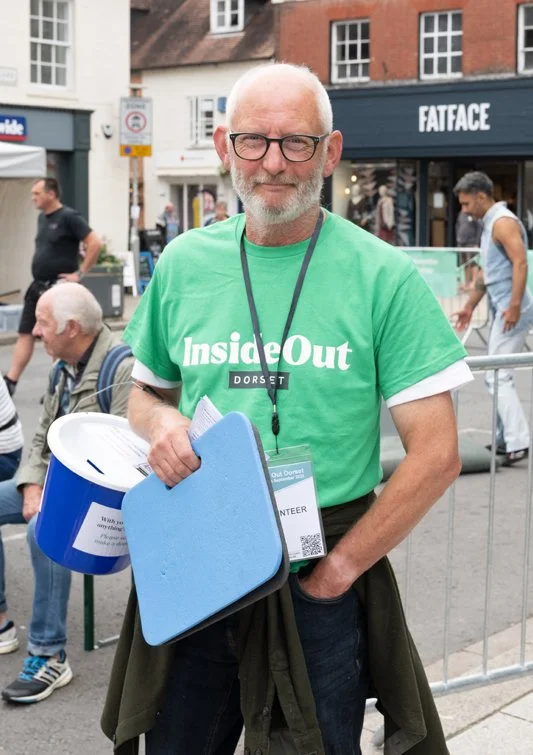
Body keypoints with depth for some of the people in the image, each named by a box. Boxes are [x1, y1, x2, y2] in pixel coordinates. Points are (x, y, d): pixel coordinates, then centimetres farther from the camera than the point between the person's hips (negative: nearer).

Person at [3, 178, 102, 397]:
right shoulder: (42, 218, 11)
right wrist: (40, 274, 15)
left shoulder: (69, 217, -13)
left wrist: (80, 273, -17)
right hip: (38, 286, 8)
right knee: (25, 333, 4)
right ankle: (10, 382, 5)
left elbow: (95, 244, -18)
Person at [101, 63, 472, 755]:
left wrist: (338, 569, -11)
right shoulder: (183, 263, 3)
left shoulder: (383, 276, -8)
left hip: (322, 575, -3)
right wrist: (161, 423, -6)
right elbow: (146, 391, 18)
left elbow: (436, 455, -9)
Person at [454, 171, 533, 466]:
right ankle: (505, 440, 19)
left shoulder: (503, 222, -12)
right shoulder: (489, 225, 19)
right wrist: (470, 306, 29)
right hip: (501, 310, 10)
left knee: (497, 377, -13)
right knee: (497, 375, 13)